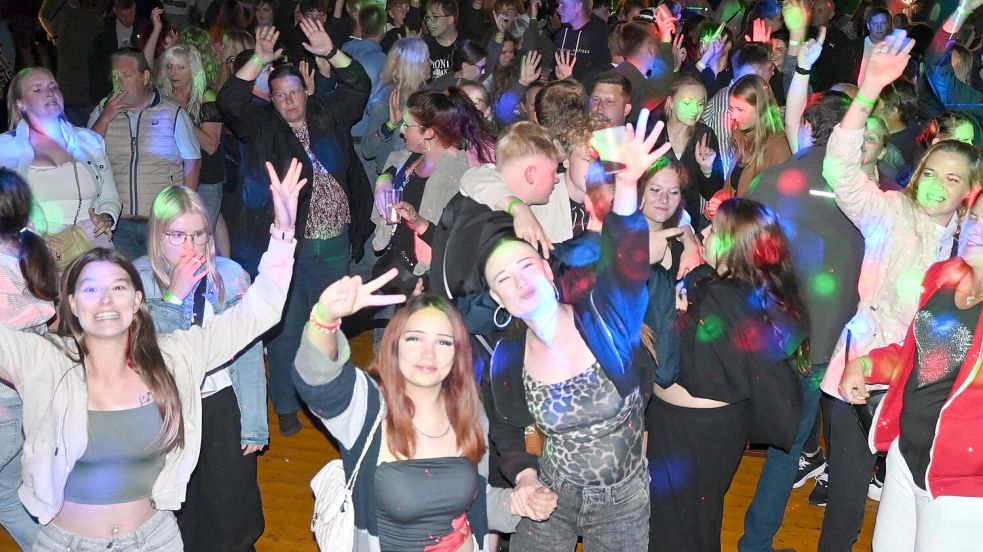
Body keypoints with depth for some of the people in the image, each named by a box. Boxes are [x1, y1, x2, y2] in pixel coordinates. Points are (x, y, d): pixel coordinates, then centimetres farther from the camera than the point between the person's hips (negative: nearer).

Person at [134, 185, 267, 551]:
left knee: (232, 508, 12)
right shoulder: (138, 278, -11)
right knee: (174, 507, 17)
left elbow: (249, 354, -7)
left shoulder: (230, 276, -11)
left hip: (223, 405, 0)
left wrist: (254, 424, -5)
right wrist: (175, 295, -29)